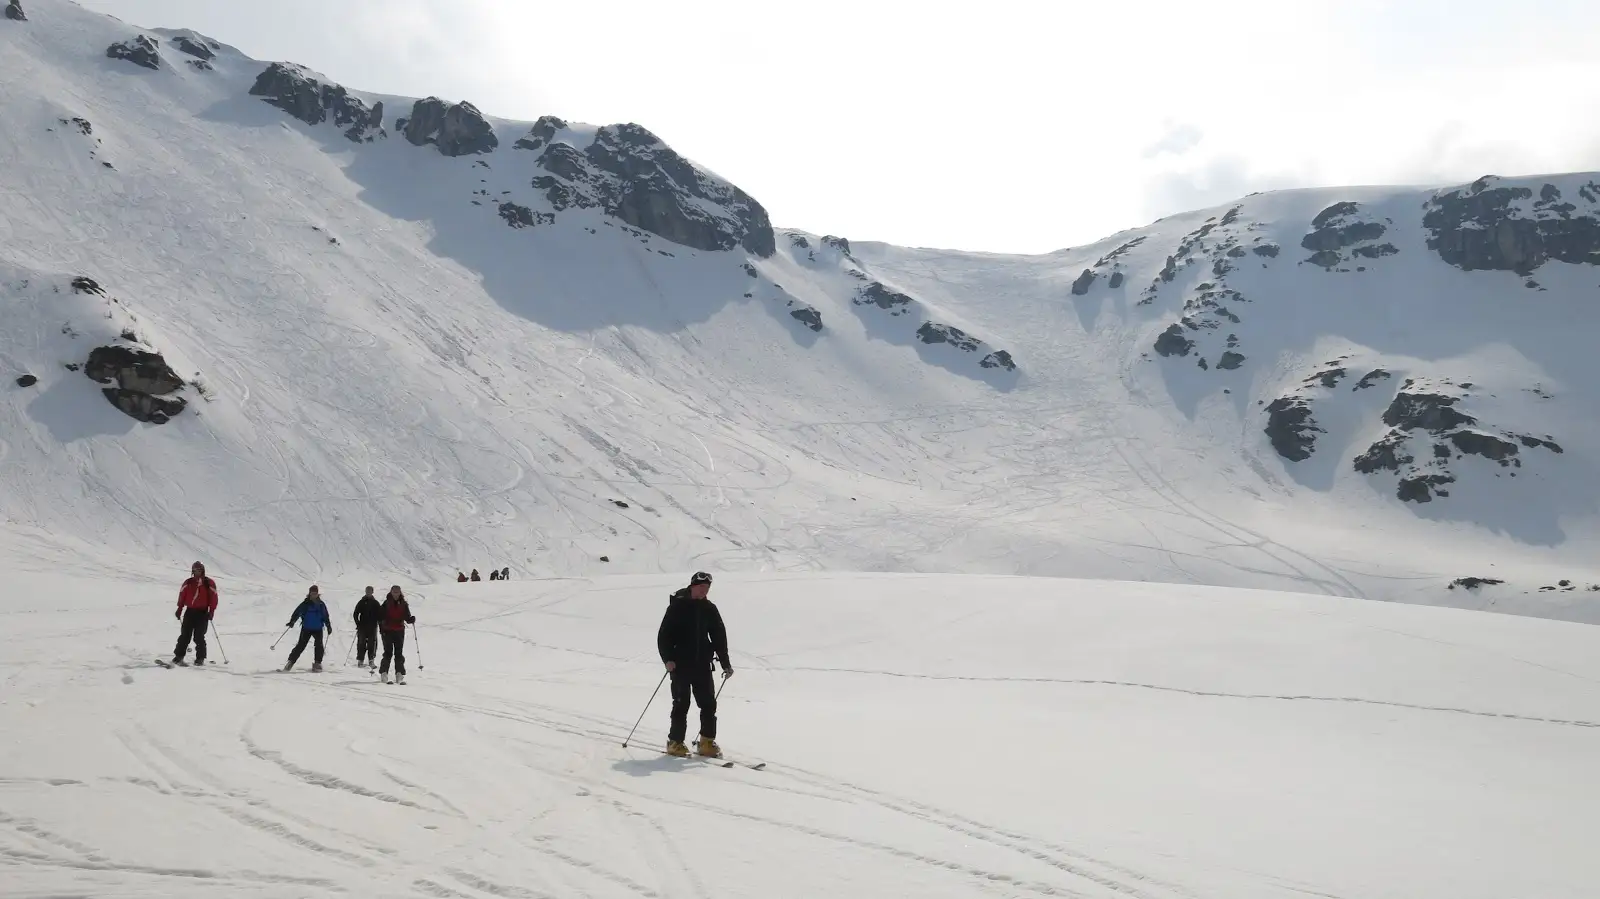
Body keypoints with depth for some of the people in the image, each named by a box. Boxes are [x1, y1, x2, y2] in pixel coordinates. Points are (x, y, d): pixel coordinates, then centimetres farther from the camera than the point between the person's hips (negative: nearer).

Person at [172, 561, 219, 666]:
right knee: (185, 635, 1)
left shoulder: (209, 583, 2)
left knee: (199, 637, -5)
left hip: (202, 613, -3)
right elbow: (182, 596, 10)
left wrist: (211, 611, -7)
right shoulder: (188, 583, 9)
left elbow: (213, 598, 0)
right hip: (190, 611, 3)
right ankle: (178, 657, 5)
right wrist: (179, 609, 5)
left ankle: (200, 658, 2)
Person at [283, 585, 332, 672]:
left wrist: (328, 627, 12)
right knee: (301, 645, -5)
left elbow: (326, 617, 14)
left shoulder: (321, 605, 7)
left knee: (319, 645, -11)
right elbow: (297, 612, -7)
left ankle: (317, 663, -2)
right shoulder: (305, 604, -1)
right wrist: (292, 621, -21)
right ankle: (291, 662, 2)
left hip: (318, 629, 2)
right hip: (306, 628, -2)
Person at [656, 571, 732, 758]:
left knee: (709, 704, 0)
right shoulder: (678, 606, -4)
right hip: (681, 665, -4)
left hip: (702, 665, 4)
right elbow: (664, 634, -7)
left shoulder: (709, 609, 10)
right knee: (681, 704, -2)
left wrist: (725, 663, 10)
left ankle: (707, 742, 9)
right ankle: (675, 743, 8)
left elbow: (719, 637, 15)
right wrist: (668, 659, -17)